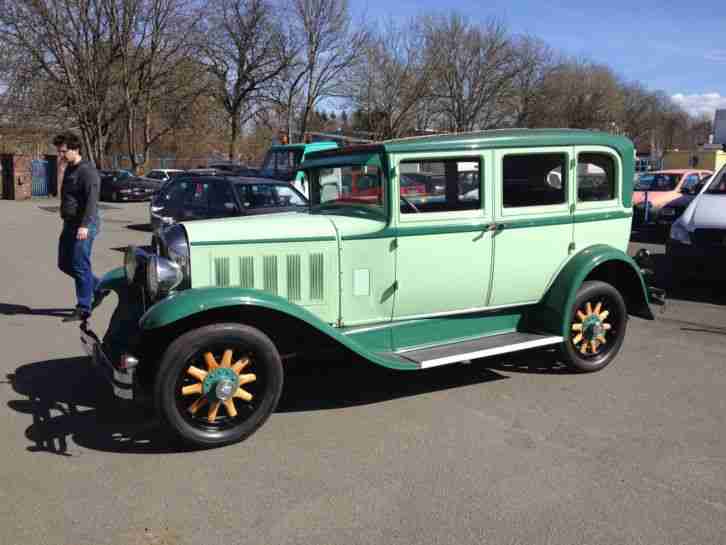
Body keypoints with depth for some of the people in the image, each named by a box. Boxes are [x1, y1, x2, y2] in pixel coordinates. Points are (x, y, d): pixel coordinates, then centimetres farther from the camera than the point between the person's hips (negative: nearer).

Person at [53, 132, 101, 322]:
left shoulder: (87, 171, -14)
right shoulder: (69, 169, 16)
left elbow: (92, 200, -22)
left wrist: (85, 225, -30)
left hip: (84, 226, -10)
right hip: (70, 224, 10)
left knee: (80, 267, -7)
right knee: (64, 264, 13)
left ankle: (83, 309, 2)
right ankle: (99, 287, 27)